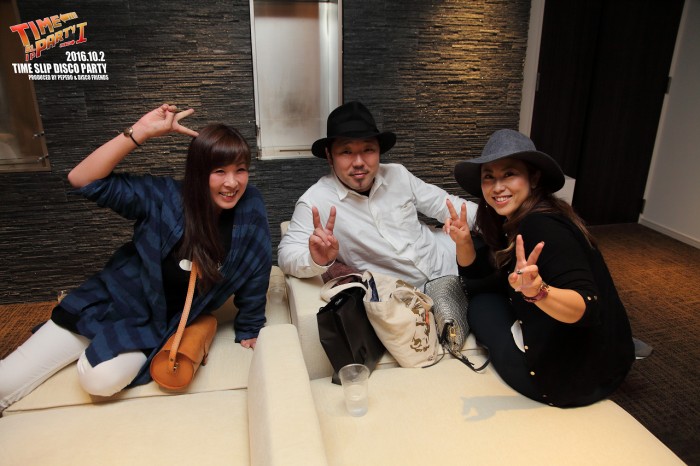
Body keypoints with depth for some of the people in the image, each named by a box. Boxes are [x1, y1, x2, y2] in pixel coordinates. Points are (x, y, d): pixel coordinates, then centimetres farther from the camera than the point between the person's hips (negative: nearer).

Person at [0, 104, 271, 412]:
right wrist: (142, 131, -33)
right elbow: (82, 180, -24)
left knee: (102, 379, -25)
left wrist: (248, 331, -2)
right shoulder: (164, 197, -20)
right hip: (113, 299, 0)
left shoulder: (251, 210, -19)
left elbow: (254, 272, -9)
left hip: (160, 324, 0)